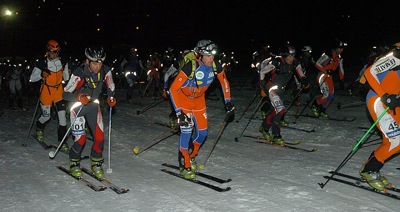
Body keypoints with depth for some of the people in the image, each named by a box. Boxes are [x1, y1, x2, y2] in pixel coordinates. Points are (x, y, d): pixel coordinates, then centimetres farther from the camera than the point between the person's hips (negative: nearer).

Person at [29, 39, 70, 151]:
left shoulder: (63, 62, 0)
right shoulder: (42, 63, -11)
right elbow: (32, 78, -11)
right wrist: (41, 74, -22)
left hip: (59, 90, 2)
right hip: (46, 91, -2)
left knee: (62, 114, -8)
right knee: (46, 116, 5)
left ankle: (62, 141, 0)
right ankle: (39, 128, 42)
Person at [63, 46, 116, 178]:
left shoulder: (106, 71, -16)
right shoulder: (79, 73, -28)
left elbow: (111, 87, 6)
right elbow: (65, 94, -23)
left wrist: (111, 98, -10)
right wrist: (79, 96, -39)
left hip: (93, 105, 4)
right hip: (78, 106, -3)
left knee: (100, 137, -5)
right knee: (80, 139, -11)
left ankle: (96, 163, 18)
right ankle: (74, 163, 18)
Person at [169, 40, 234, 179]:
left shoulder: (215, 66, -19)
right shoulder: (190, 67, -33)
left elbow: (225, 83, 0)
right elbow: (173, 89, -29)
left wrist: (229, 105, 0)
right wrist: (179, 112, -32)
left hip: (199, 99, 5)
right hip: (184, 98, -5)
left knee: (203, 133, 3)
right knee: (187, 130, -13)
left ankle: (191, 157, 30)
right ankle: (185, 166, 2)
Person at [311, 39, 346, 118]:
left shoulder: (339, 57, 7)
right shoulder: (328, 55, -18)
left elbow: (341, 69, 17)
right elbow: (317, 64, -18)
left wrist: (341, 79, 13)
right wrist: (326, 71, -24)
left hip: (329, 77, 8)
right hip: (322, 75, -8)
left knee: (331, 96, 4)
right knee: (327, 94, -18)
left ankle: (322, 111, 16)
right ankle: (314, 105, 3)